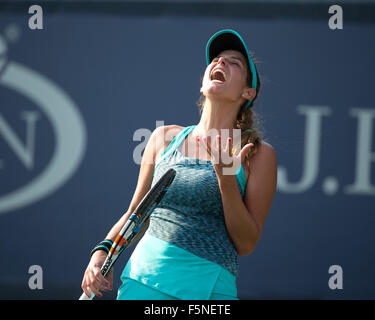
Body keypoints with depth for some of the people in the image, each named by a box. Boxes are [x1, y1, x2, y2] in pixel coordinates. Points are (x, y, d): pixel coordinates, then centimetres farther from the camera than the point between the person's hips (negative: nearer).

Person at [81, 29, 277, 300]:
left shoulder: (259, 154, 1)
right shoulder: (165, 138, 9)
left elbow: (246, 244, -3)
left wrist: (226, 177, -13)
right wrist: (102, 253, 1)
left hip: (208, 287, -2)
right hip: (143, 278, 3)